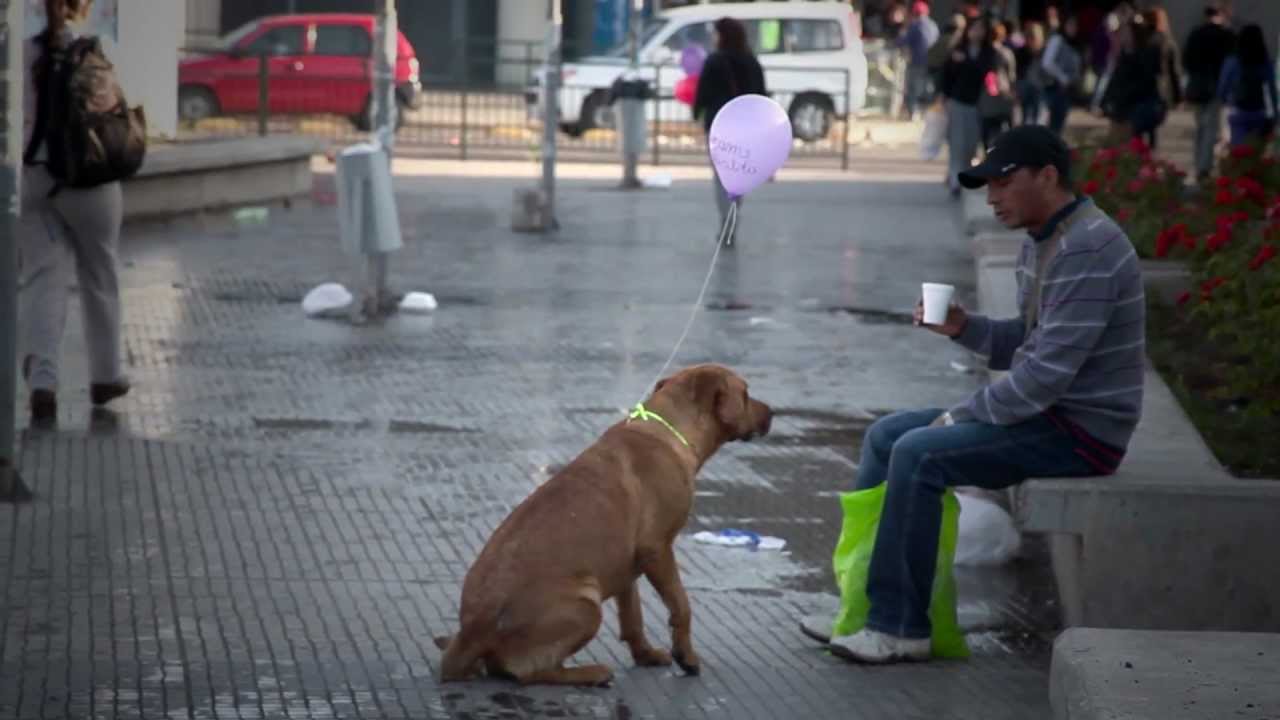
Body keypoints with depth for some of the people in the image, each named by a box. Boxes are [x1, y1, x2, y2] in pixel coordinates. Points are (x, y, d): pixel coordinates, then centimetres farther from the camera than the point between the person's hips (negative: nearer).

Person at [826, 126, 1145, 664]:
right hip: (1047, 411, 10)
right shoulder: (1039, 244, 11)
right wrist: (963, 328, 0)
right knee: (886, 435, 7)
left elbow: (1048, 369, -25)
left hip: (1083, 429, -10)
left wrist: (960, 417, -16)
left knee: (919, 455, -23)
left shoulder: (1088, 248, -21)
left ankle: (899, 628, -14)